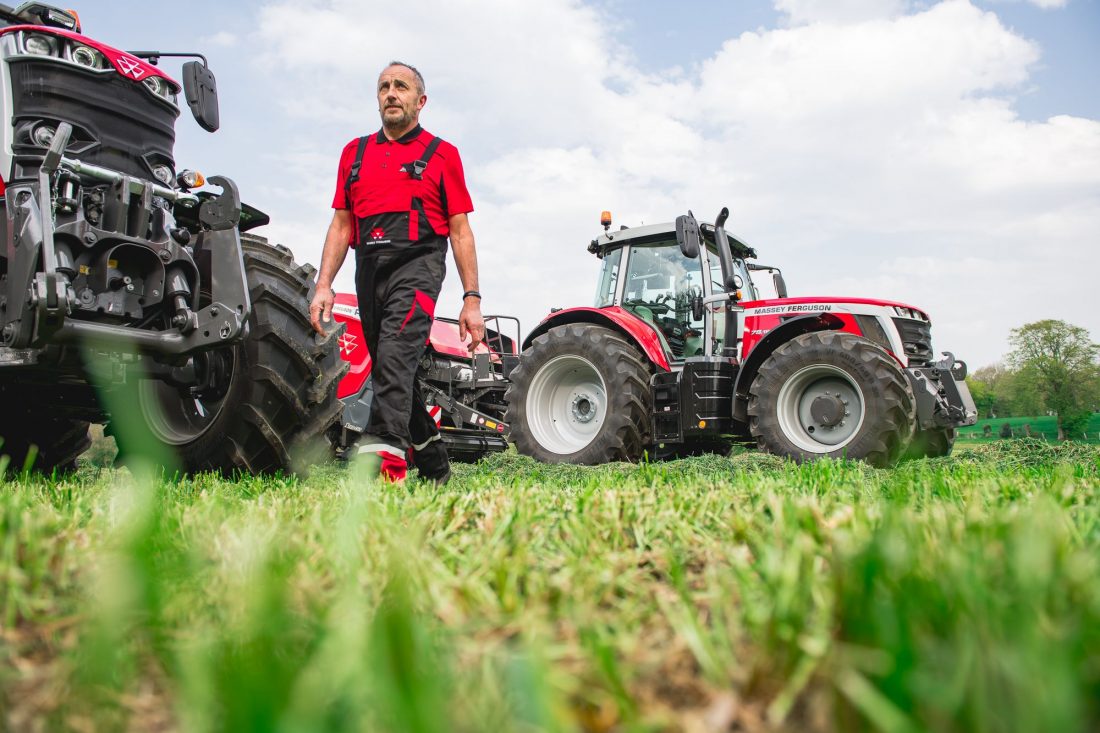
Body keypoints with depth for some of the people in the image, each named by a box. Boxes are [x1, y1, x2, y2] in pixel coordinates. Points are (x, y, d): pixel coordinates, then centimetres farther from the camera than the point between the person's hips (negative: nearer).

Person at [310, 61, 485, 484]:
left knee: (395, 354, -27)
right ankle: (434, 468, 22)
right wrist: (324, 285, 6)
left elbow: (460, 231, 4)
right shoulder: (355, 152, 19)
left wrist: (472, 299, -2)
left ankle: (386, 451, -36)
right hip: (369, 268, 5)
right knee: (390, 370, 9)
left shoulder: (441, 154, 8)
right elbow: (341, 225, 17)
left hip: (417, 262, -5)